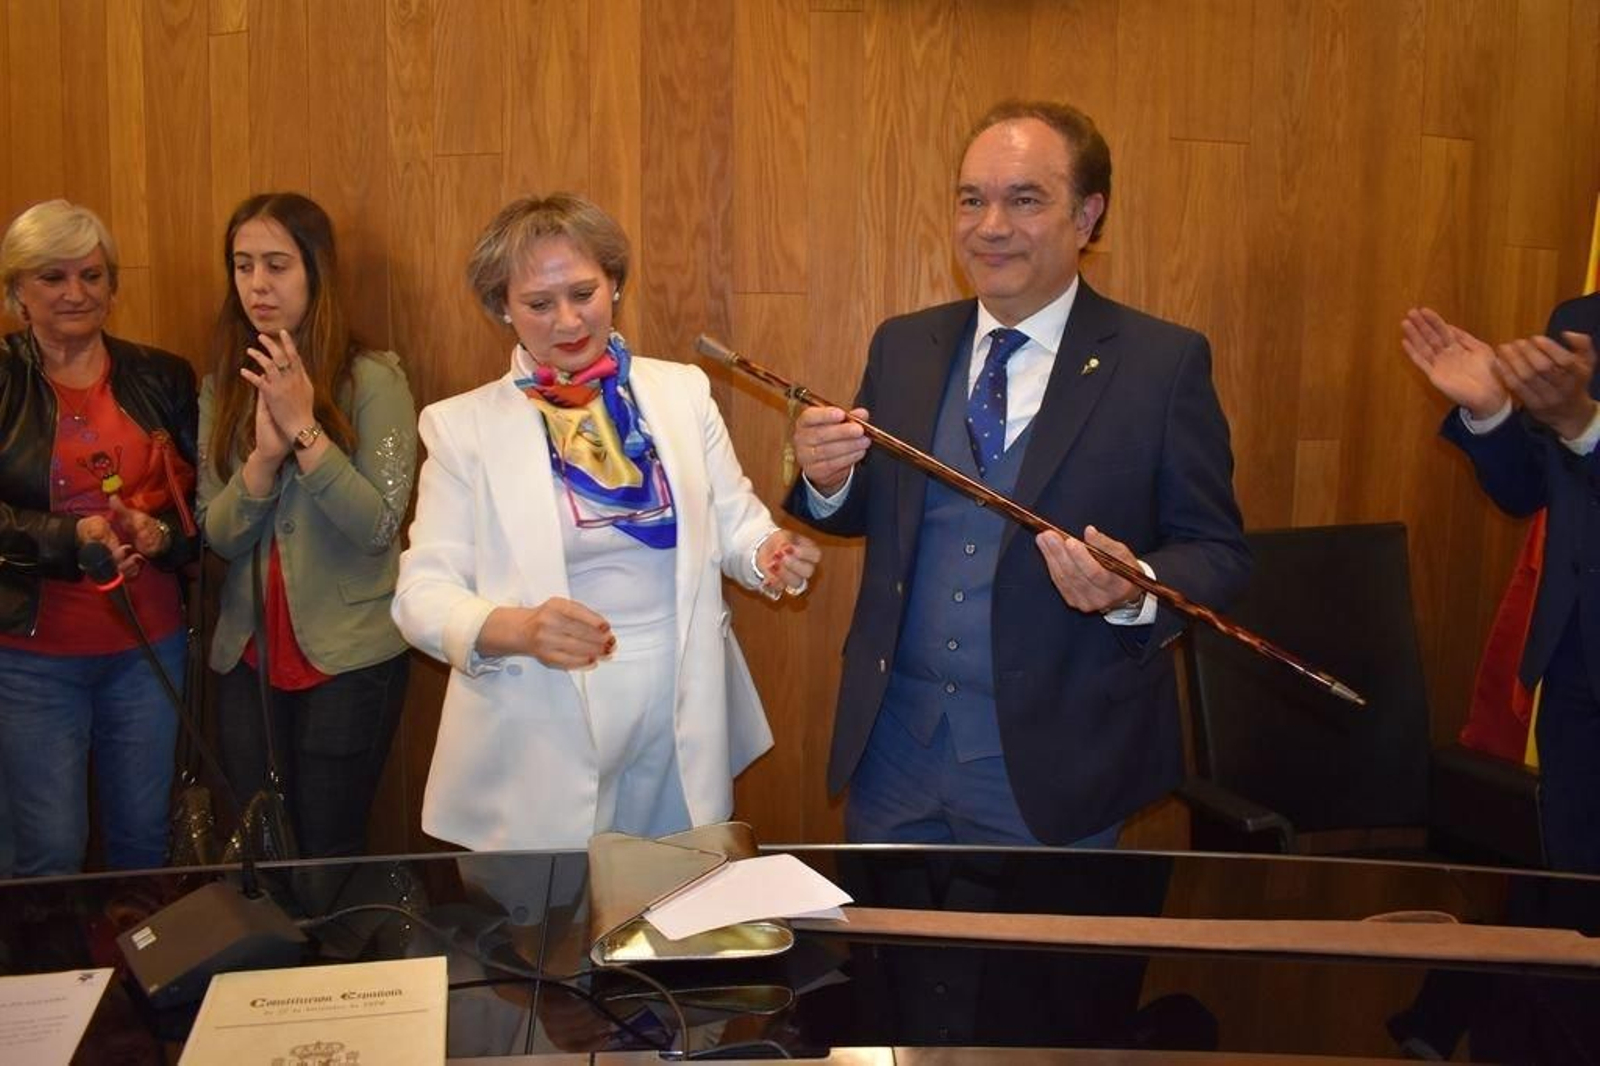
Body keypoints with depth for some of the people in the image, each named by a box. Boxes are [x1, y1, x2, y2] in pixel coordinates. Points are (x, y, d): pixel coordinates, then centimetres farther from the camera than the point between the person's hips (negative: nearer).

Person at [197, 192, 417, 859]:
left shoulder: (373, 379, -9)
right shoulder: (224, 387, 5)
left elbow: (379, 526, -16)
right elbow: (217, 534, 0)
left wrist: (304, 430, -23)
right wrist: (264, 457, -17)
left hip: (348, 656, -4)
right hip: (249, 654, 5)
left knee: (328, 854, 4)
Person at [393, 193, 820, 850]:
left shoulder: (682, 391, 3)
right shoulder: (462, 425, -3)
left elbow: (733, 524, 9)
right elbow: (423, 592, -6)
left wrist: (770, 553, -14)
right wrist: (520, 628, -26)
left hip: (682, 725, 3)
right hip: (541, 742, -2)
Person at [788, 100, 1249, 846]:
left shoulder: (1164, 362, -8)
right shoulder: (902, 345, 4)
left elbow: (1218, 553, -6)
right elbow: (860, 513, 9)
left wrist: (1137, 593, -26)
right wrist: (827, 480, -13)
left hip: (1051, 762, -3)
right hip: (892, 742, 4)